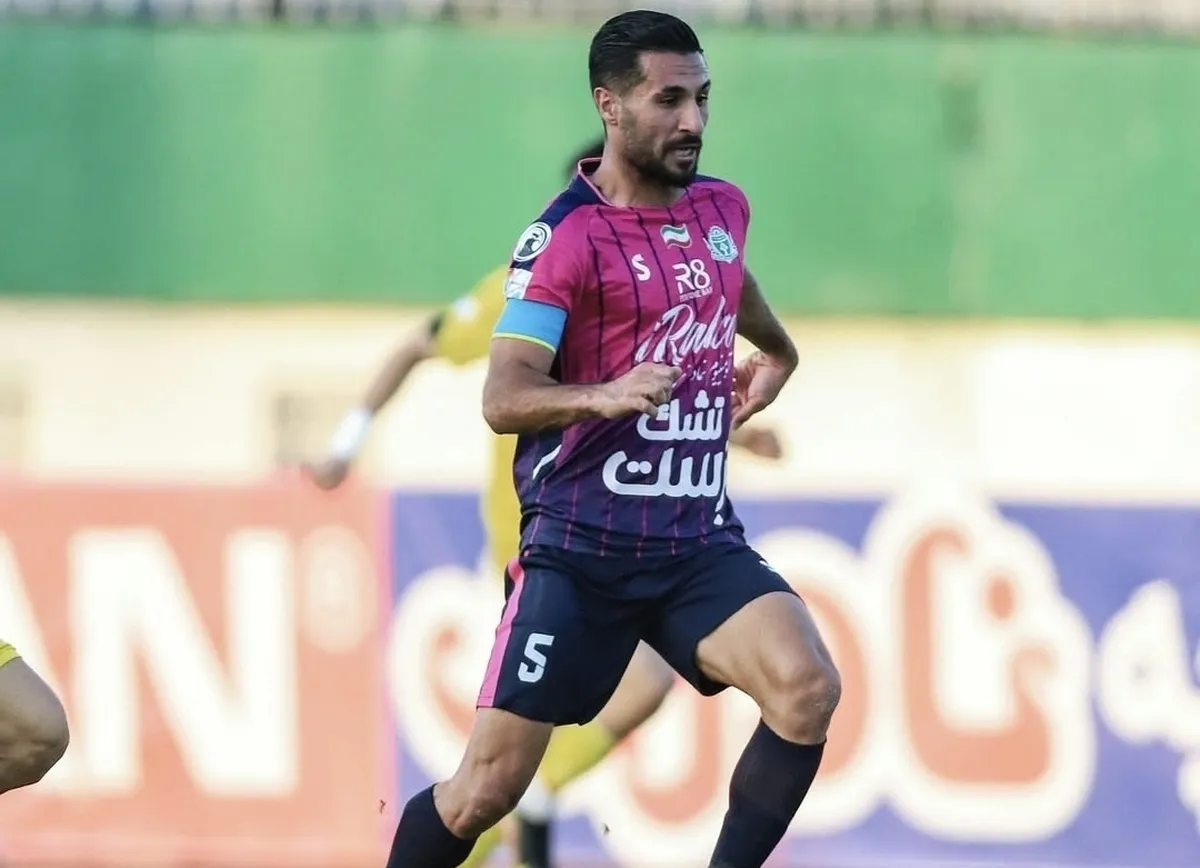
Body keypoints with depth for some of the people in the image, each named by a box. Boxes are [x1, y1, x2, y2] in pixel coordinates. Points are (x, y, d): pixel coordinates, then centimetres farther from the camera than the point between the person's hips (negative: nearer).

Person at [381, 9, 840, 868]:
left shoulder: (723, 208, 8)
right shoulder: (567, 236, -12)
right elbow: (503, 400, -20)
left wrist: (776, 351, 49)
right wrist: (604, 394, -37)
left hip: (701, 541, 4)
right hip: (581, 547, -4)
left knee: (808, 689, -23)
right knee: (491, 784, -5)